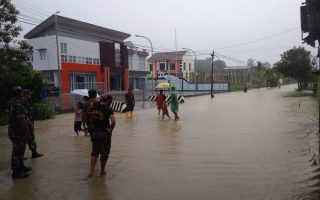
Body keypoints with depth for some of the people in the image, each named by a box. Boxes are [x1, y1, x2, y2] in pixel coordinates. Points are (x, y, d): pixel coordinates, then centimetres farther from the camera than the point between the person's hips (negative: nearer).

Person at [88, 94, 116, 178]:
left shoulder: (95, 105, -1)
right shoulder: (108, 109, -16)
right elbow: (113, 121, -28)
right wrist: (110, 130, -14)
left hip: (95, 132, 5)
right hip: (105, 133, -5)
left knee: (95, 152, 19)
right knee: (104, 153, 11)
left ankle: (91, 170, 10)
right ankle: (102, 172, 23)